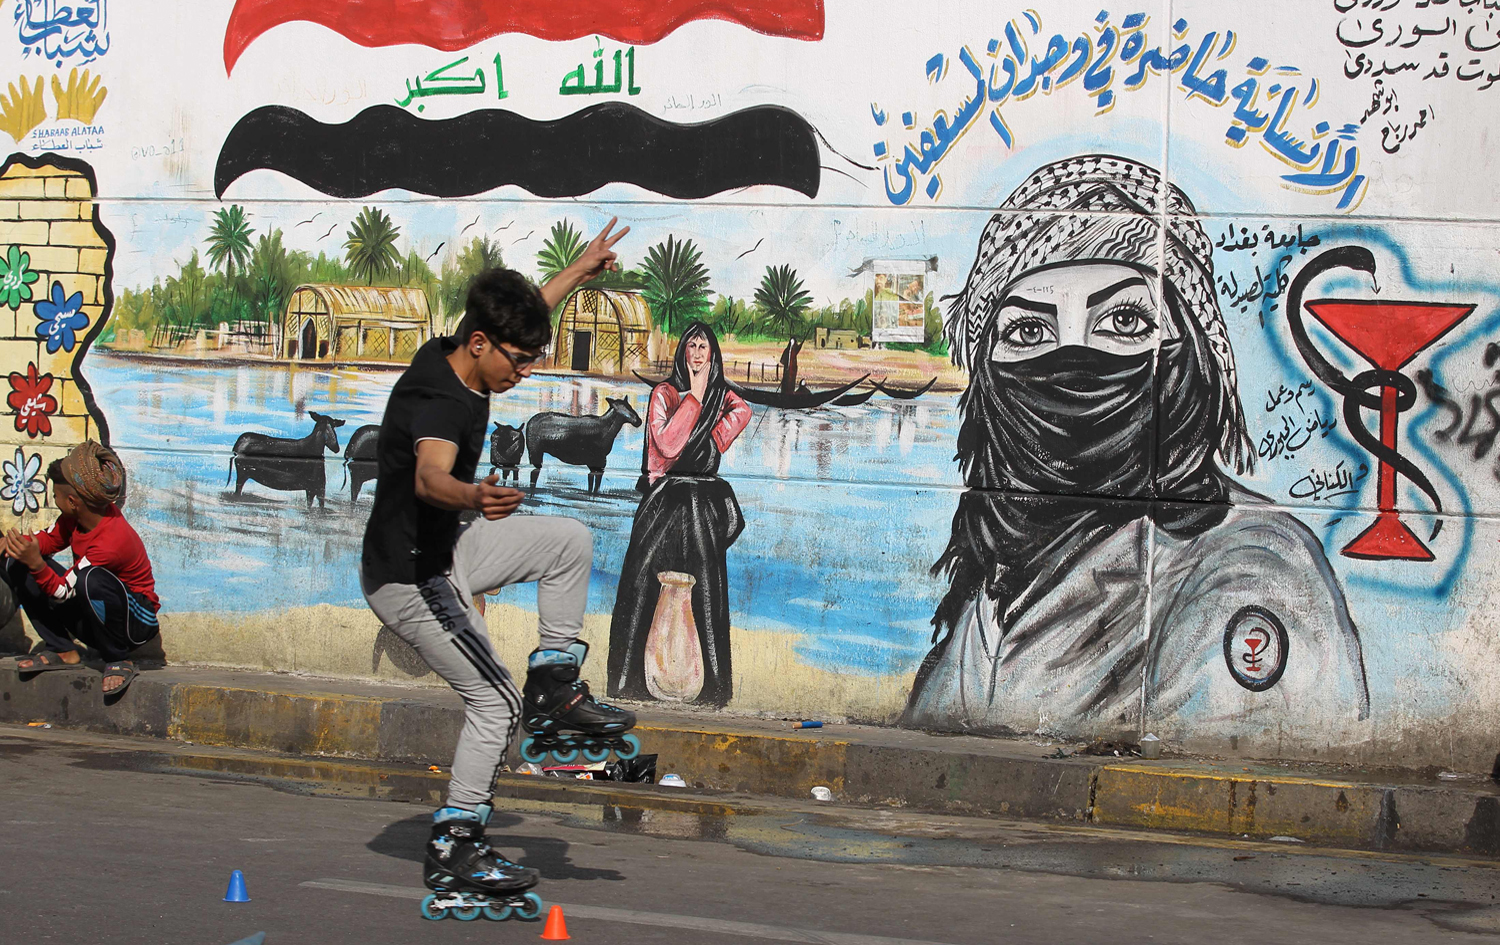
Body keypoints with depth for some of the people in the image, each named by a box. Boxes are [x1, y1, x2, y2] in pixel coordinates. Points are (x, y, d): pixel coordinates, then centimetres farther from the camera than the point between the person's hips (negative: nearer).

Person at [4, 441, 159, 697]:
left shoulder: (111, 542, -32)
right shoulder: (80, 515, -8)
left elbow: (63, 592, -27)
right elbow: (51, 538, 11)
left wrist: (36, 563, -41)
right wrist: (21, 544, -10)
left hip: (135, 623, -9)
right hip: (87, 616, 9)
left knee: (92, 579, -43)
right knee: (17, 565, 0)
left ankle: (118, 660, -20)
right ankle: (61, 650, 0)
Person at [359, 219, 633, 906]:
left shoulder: (455, 357, -2)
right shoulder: (438, 399, -30)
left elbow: (519, 310, 22)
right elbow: (429, 477, -52)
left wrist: (579, 270, 32)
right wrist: (475, 498, -74)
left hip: (442, 551, 10)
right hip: (408, 578, -10)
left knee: (568, 540, 11)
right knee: (496, 702, -8)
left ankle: (553, 684, 15)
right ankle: (453, 850, 1)